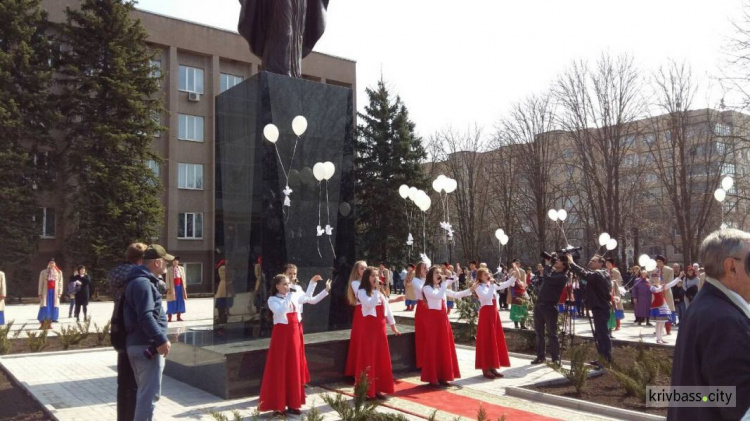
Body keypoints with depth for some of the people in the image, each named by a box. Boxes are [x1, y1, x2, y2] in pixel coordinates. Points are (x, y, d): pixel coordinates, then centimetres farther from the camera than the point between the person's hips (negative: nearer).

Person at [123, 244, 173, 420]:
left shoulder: (144, 280, 16)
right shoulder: (143, 283, -17)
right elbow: (145, 316, -26)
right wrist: (161, 340, -27)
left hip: (140, 344, 11)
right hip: (147, 346, -11)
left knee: (145, 391, 21)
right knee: (150, 393, -7)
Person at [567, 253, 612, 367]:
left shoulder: (596, 274, -16)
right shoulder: (603, 274, 17)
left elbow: (584, 274, -31)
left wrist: (571, 263, -26)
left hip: (600, 309, -11)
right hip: (601, 308, 11)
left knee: (603, 335, -9)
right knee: (599, 334, 16)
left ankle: (607, 361, -7)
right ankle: (602, 359, 23)